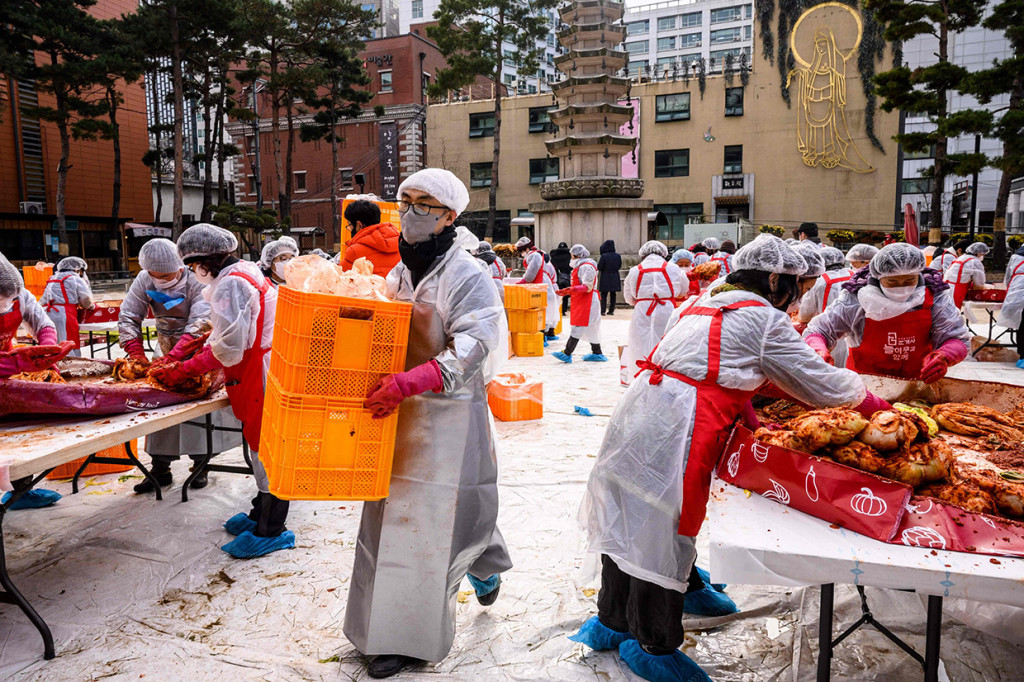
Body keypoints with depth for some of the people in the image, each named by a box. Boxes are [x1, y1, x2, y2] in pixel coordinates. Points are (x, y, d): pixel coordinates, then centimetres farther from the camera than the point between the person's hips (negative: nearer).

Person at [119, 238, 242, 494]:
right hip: (169, 352, 4)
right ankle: (160, 468, 12)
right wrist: (137, 354, -19)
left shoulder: (196, 281, -24)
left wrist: (172, 358, -40)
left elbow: (200, 324, -32)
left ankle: (201, 464, 10)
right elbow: (128, 318, -6)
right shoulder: (144, 281, -9)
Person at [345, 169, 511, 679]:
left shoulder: (467, 277, -12)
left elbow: (470, 351, -22)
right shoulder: (398, 272, 10)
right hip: (398, 412, 7)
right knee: (392, 511, 13)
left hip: (449, 414, -6)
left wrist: (408, 382, -33)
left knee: (433, 517, 1)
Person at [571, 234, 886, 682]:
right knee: (664, 533, 4)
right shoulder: (764, 318, -1)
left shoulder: (707, 306, 24)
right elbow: (819, 383, 4)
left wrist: (750, 418, 17)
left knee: (631, 524, 19)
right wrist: (870, 401, 20)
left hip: (638, 413, 9)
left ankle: (612, 621, 36)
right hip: (674, 431, -9)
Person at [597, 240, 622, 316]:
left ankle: (603, 310, -2)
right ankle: (611, 310, 13)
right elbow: (619, 266, 8)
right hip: (615, 278, 3)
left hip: (605, 278, -3)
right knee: (613, 294, 11)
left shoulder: (604, 256, -15)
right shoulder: (618, 256, -3)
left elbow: (599, 267, -12)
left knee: (604, 295, 4)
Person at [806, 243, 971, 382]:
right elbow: (817, 331, -8)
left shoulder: (935, 297, -5)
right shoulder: (855, 300, -12)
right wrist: (819, 352, -32)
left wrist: (943, 357, -26)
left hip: (918, 382, 4)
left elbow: (959, 340, -1)